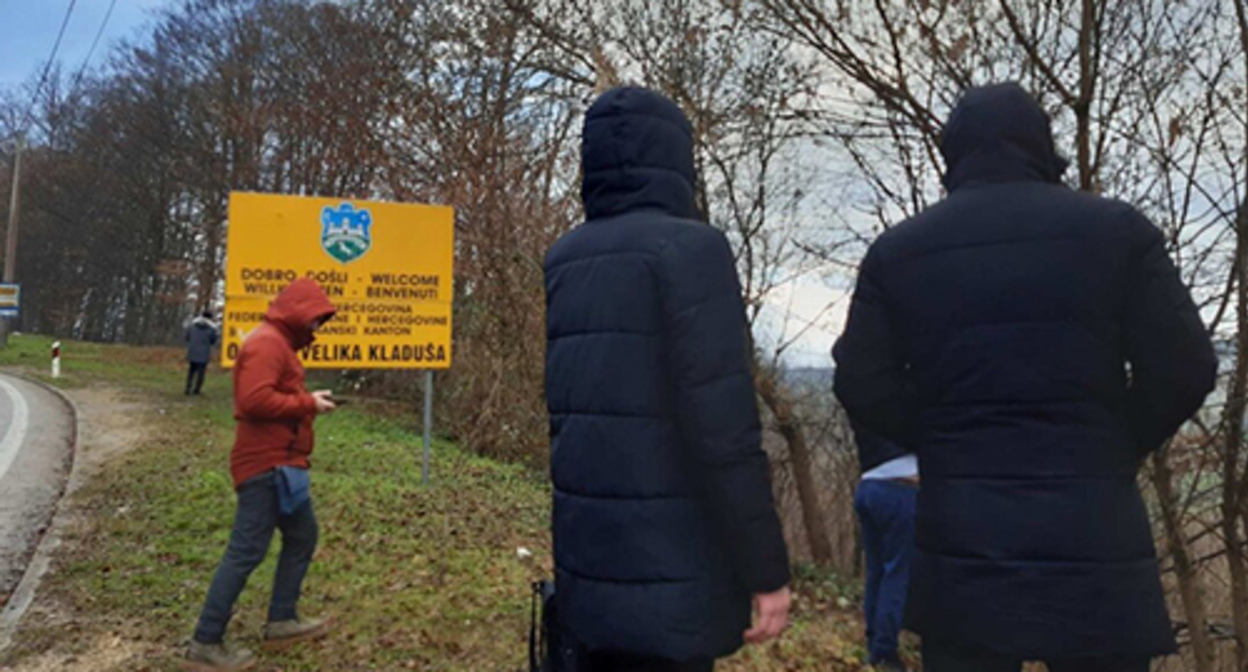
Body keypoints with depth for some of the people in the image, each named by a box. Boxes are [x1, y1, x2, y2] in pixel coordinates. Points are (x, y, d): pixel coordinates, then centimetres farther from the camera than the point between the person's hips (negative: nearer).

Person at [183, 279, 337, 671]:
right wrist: (307, 403, -17)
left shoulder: (277, 343, 19)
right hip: (268, 465, -11)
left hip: (279, 464, 11)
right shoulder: (267, 343, -15)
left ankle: (282, 621, 26)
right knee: (246, 552, -6)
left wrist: (306, 402, 5)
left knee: (303, 537, 18)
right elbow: (255, 400, -26)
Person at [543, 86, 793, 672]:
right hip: (666, 574, -7)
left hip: (581, 568, 7)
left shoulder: (557, 263, 10)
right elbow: (723, 423, -18)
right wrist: (767, 566, -11)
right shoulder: (688, 247, -12)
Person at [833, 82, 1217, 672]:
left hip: (960, 535, 1)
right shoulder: (1116, 229, 1)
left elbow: (862, 385, -3)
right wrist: (1112, 451, 12)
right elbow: (1183, 369, -3)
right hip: (1094, 532, 0)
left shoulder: (896, 251, 2)